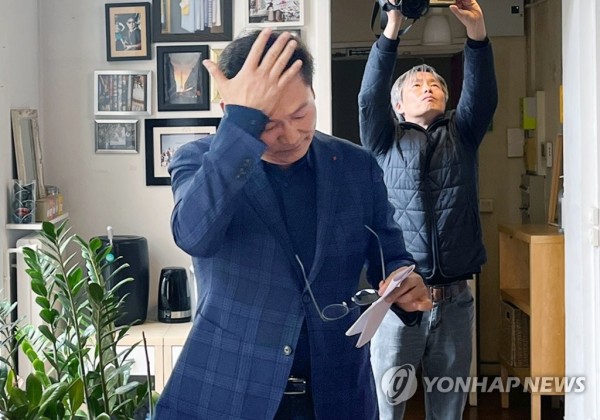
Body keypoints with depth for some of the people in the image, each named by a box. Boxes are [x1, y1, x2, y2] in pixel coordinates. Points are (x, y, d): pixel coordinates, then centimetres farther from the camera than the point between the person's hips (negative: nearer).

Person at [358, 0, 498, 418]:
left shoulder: (461, 135, 14)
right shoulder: (386, 141, 9)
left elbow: (483, 95, -3)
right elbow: (370, 96, -7)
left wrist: (477, 34, -20)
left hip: (455, 300, 2)